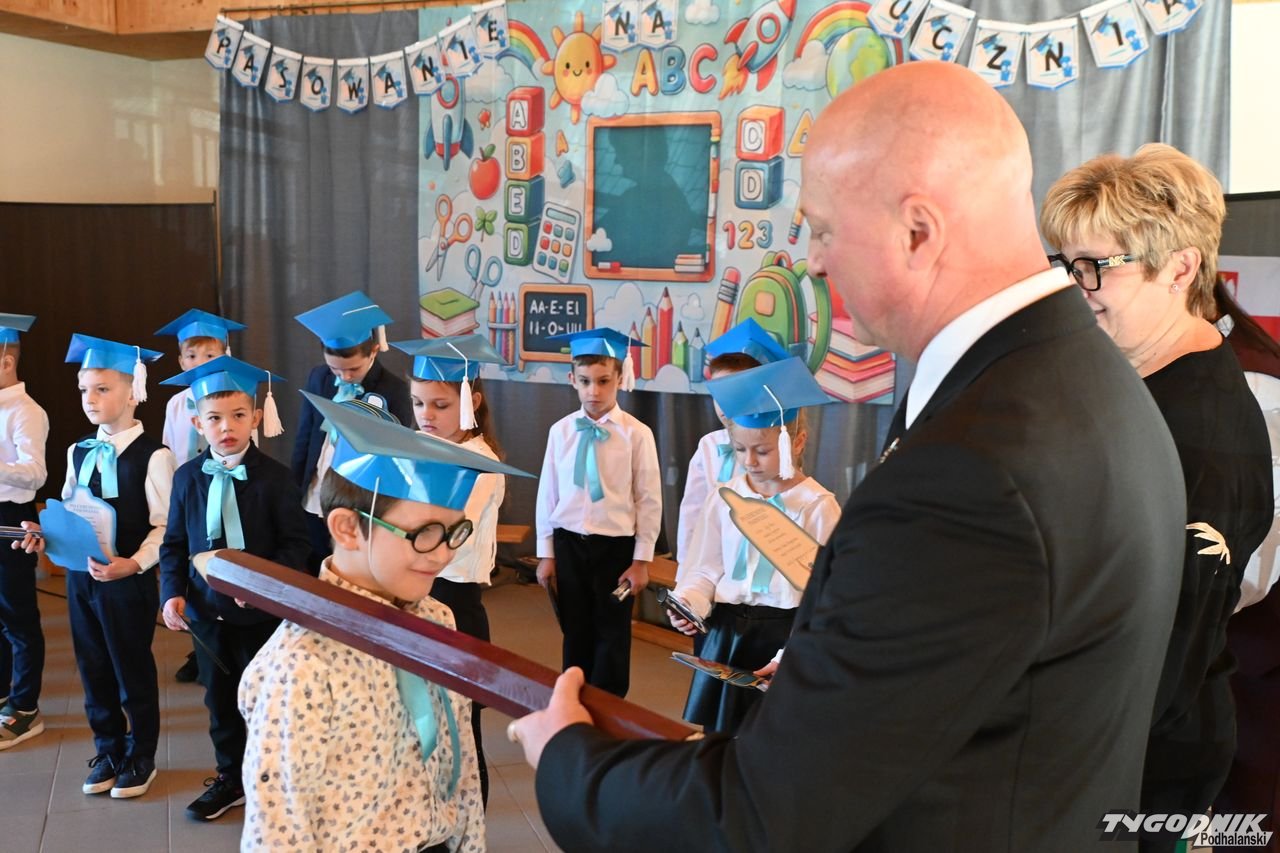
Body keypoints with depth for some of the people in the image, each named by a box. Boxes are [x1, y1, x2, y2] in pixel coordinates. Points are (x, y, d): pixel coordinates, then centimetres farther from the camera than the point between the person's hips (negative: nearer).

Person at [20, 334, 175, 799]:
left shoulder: (153, 455, -14)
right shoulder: (79, 452, 7)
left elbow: (164, 525, -14)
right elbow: (67, 511, 15)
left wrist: (134, 563, -25)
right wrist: (45, 532, -4)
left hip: (128, 581, -6)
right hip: (79, 576, 6)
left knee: (133, 671, 8)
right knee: (93, 669, 16)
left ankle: (140, 757, 26)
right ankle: (108, 751, 34)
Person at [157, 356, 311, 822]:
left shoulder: (275, 477, -14)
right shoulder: (187, 477, -2)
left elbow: (297, 543, -13)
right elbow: (174, 543, 4)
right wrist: (173, 592, -8)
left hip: (262, 610, -4)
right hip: (206, 609, 4)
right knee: (220, 698, 17)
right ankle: (230, 778, 36)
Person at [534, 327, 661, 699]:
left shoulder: (636, 434, -11)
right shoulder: (561, 431, -3)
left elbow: (649, 500, -7)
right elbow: (547, 493, 3)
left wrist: (642, 559, -6)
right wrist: (546, 553, 5)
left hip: (616, 546, -2)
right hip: (568, 543, 3)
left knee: (612, 634, 10)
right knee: (575, 631, 16)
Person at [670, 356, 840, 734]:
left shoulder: (818, 506, -11)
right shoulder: (723, 499, 1)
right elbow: (706, 570, 7)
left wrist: (791, 656, -19)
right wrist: (687, 602, -13)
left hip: (785, 632, -4)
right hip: (726, 632, 4)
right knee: (713, 730, 15)